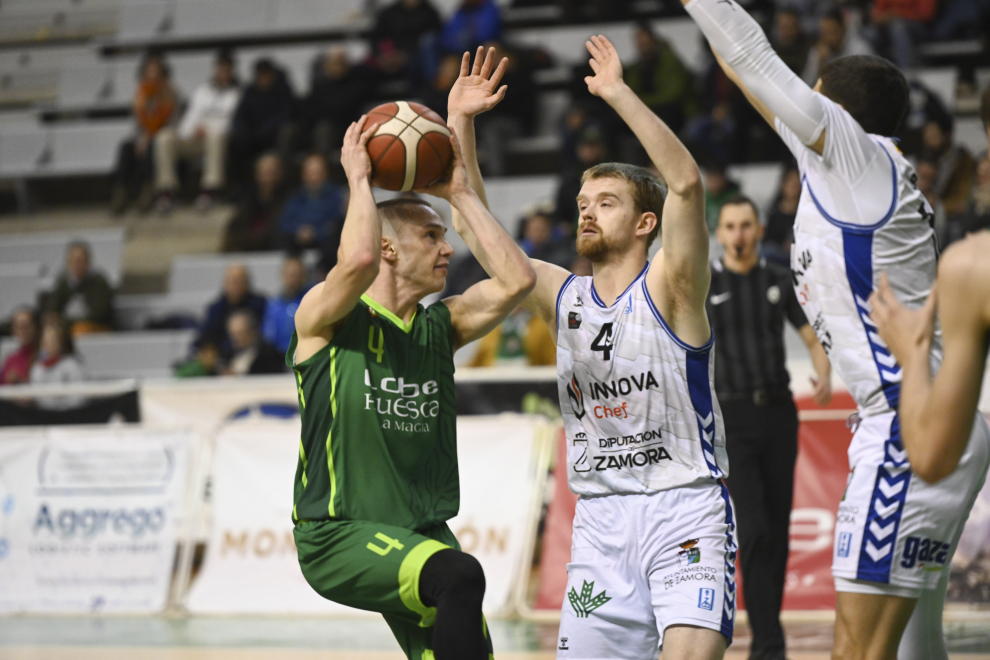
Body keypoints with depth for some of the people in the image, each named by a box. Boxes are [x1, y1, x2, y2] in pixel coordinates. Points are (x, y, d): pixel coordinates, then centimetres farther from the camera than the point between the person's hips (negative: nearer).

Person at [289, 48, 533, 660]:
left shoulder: (442, 326, 12)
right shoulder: (325, 317, -5)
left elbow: (516, 280, -3)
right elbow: (358, 259, -28)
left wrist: (460, 192, 2)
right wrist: (358, 178, -12)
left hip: (421, 534, 7)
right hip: (338, 535, -7)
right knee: (460, 575, -32)